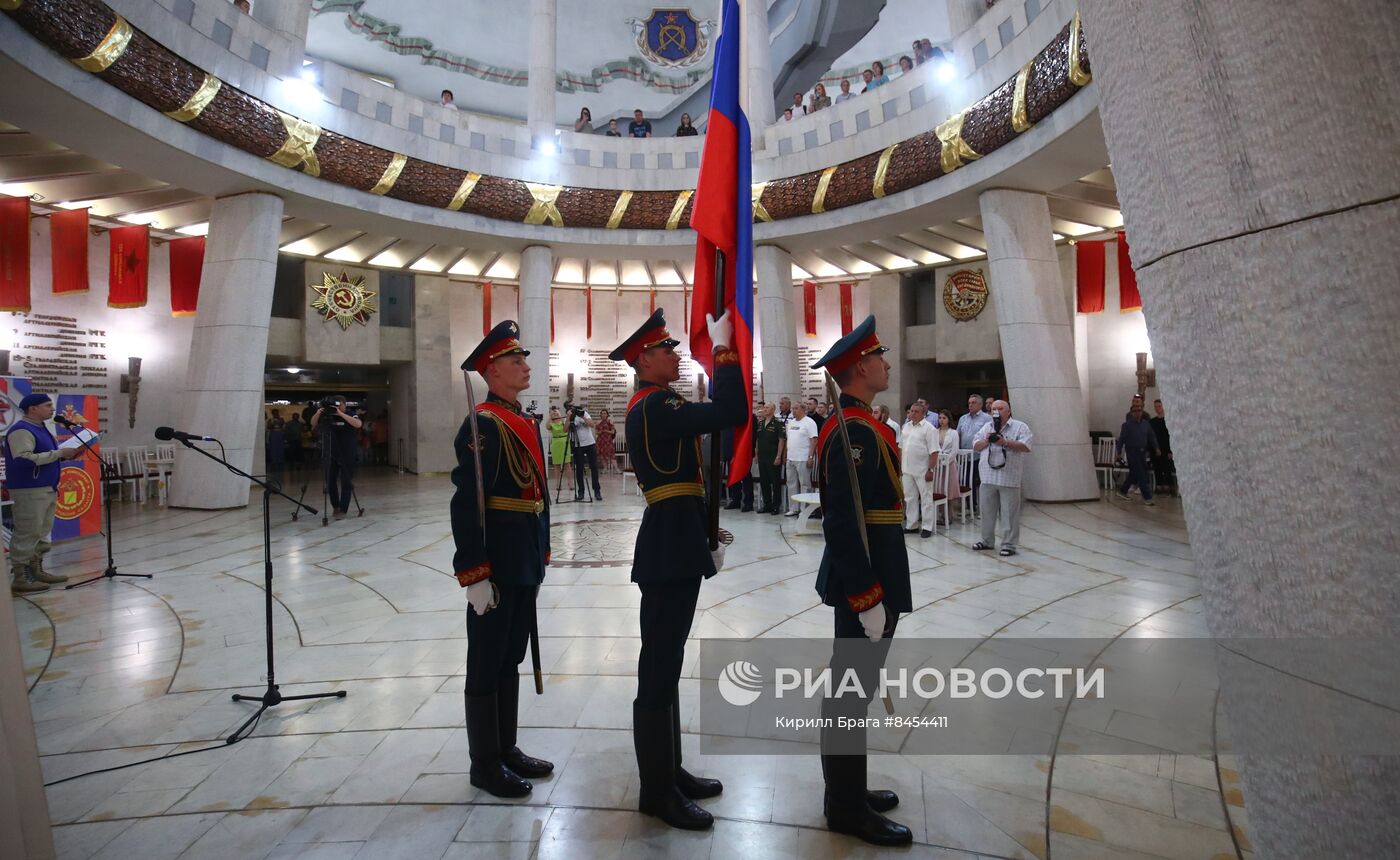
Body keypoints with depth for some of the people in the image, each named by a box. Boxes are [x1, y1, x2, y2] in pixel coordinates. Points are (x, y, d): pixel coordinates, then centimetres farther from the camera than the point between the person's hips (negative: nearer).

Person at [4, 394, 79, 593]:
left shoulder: (40, 428, 16)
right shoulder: (21, 431, -14)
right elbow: (24, 459, -25)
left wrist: (65, 456, 8)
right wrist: (59, 453, -22)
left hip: (47, 488, 10)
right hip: (29, 490, -10)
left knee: (42, 533, 15)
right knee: (27, 534, -6)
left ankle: (37, 571, 24)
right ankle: (20, 578, -1)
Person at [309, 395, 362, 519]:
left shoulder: (350, 414, -5)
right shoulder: (327, 415, 5)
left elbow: (358, 424, -24)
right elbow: (313, 424, 4)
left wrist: (341, 414, -29)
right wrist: (318, 413, -16)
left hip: (347, 454, -3)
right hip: (330, 454, 3)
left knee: (346, 483, -4)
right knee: (330, 482, 5)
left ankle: (342, 510, -1)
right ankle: (335, 506, 22)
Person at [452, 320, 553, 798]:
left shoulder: (523, 422, 13)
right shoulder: (483, 425, -15)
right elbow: (466, 504, -20)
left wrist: (540, 559, 17)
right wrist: (475, 576, -22)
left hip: (525, 562, 9)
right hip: (496, 563, -9)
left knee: (511, 657, 17)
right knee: (487, 662, 5)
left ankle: (506, 749, 31)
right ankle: (484, 764, 19)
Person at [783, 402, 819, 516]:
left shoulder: (809, 422, -8)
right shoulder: (790, 423, 15)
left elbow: (814, 441, -13)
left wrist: (811, 457, -19)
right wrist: (785, 455, 14)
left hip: (803, 459, -8)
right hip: (790, 459, 8)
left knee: (804, 484, -1)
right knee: (791, 484, 11)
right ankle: (793, 508, 19)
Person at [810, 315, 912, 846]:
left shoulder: (854, 425, 13)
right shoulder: (855, 431, -20)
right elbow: (846, 522, -25)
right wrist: (869, 597, -23)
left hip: (868, 574, 11)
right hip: (866, 578, -11)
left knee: (850, 687, 18)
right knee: (853, 690, 1)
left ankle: (847, 790, 32)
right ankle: (846, 807, 15)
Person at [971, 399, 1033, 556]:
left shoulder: (1020, 427, -1)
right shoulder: (987, 427, 15)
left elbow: (1026, 446, -13)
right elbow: (975, 446, 12)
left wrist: (1005, 442, -19)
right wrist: (987, 440, -7)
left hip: (1009, 479, -5)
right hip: (988, 477, 5)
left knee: (1009, 513, -2)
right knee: (987, 511, 13)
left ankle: (1009, 544, 6)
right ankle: (986, 540, 25)